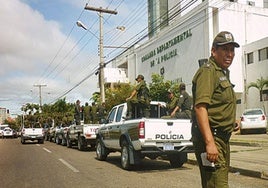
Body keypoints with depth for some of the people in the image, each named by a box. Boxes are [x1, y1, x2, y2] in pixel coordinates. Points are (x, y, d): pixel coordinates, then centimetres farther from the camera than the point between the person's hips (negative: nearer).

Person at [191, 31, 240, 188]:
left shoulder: (223, 73, 21)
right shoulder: (208, 71, -11)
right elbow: (200, 107, -24)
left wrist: (231, 122, 14)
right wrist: (209, 142, -31)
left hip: (222, 138, 11)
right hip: (211, 138, -11)